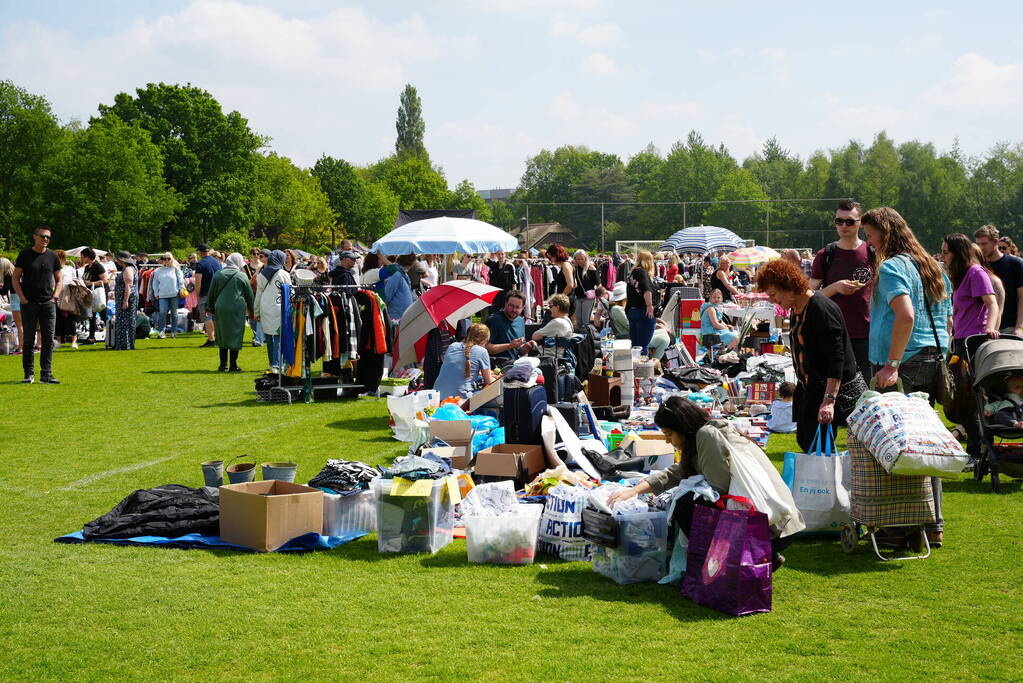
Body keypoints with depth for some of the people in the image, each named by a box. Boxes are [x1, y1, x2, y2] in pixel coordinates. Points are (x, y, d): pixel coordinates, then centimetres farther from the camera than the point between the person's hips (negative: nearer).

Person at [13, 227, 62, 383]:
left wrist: (55, 297, 1)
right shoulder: (25, 254, 1)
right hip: (29, 304, -2)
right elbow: (15, 278, 3)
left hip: (48, 304, 2)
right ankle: (29, 373, 10)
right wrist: (22, 297, -8)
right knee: (28, 339, 3)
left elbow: (59, 280, 16)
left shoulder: (52, 257, 8)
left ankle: (46, 374, 2)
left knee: (48, 340, -1)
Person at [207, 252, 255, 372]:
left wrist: (211, 308, 20)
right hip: (237, 309, -3)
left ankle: (223, 364, 16)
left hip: (220, 309, 3)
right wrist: (251, 311, 14)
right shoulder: (241, 276, -1)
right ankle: (233, 365, 2)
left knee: (222, 335, 14)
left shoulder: (218, 275, 6)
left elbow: (212, 294, 10)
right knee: (235, 336, 2)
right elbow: (249, 295, 4)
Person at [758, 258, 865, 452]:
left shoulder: (821, 309, -20)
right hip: (810, 388, 10)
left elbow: (836, 357, -25)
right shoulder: (795, 309, 10)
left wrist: (829, 400, -31)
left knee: (814, 447, -10)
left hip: (836, 389, -10)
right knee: (804, 441, 10)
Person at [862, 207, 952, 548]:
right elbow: (947, 320, 21)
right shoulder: (933, 267, 17)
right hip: (934, 361, 9)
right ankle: (933, 524, 14)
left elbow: (906, 316, -24)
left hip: (904, 366, -9)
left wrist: (892, 364, -22)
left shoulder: (892, 267, -10)